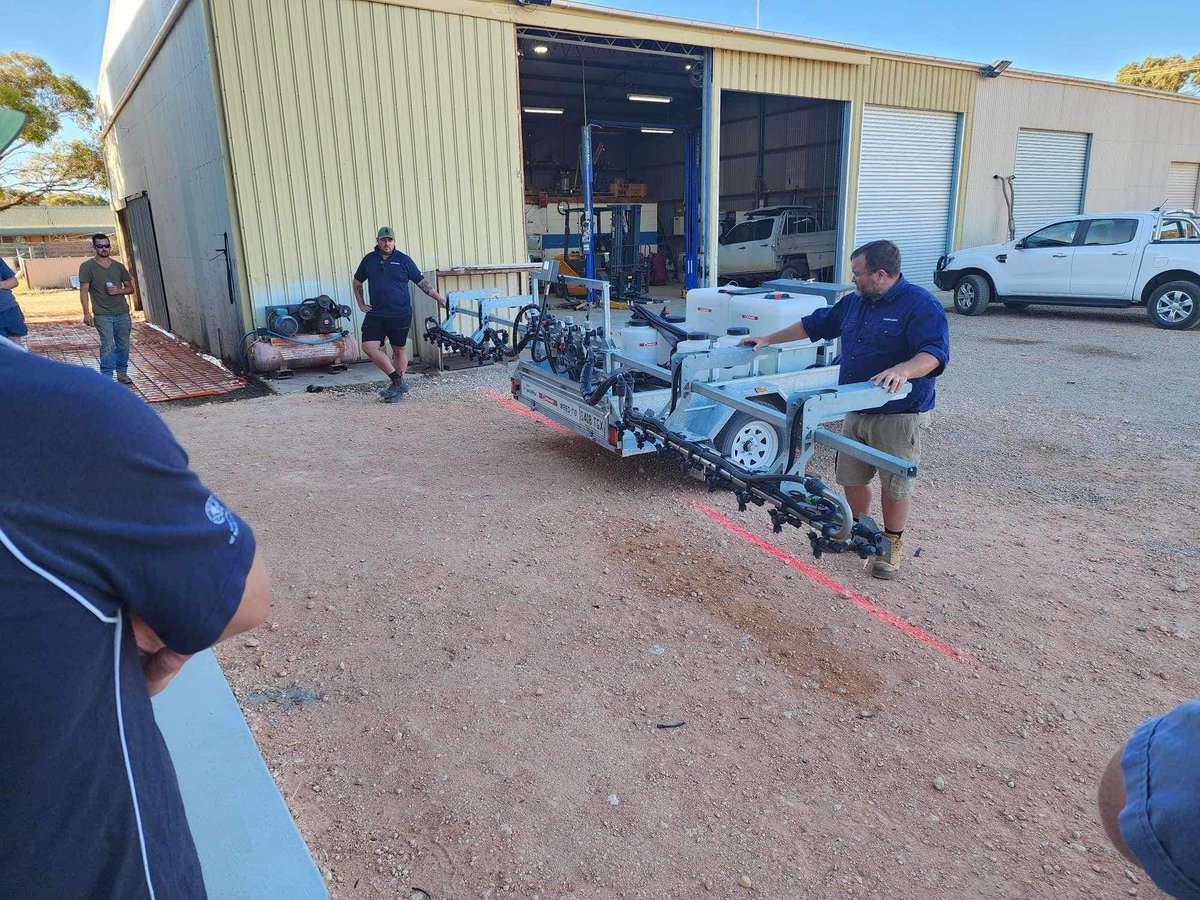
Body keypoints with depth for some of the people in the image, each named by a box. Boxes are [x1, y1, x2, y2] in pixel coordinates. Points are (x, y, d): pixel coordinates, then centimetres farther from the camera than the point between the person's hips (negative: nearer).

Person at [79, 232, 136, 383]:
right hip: (102, 315, -4)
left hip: (122, 313, 4)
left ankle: (122, 373, 20)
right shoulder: (87, 266, 1)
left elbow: (130, 288, 17)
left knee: (124, 345, 7)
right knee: (108, 346, -9)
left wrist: (119, 290, -6)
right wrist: (87, 313, -9)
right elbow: (84, 291, -1)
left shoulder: (118, 266, 12)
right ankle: (106, 377, -2)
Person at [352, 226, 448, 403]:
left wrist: (439, 298, -3)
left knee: (399, 350, 7)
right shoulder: (369, 260, 7)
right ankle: (398, 382, -2)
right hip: (376, 314, 3)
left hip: (400, 314, -2)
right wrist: (361, 304, 14)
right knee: (369, 347, -10)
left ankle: (398, 388, 19)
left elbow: (421, 281, 4)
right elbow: (356, 282, 22)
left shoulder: (404, 260, 0)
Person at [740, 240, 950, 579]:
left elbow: (935, 353, -26)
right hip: (856, 410, 7)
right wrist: (768, 340, 20)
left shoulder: (920, 305, -15)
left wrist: (902, 371, -45)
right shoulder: (854, 302, 9)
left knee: (895, 483, 6)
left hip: (900, 414, -7)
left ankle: (893, 542, 24)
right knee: (851, 476, 16)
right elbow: (814, 325, 20)